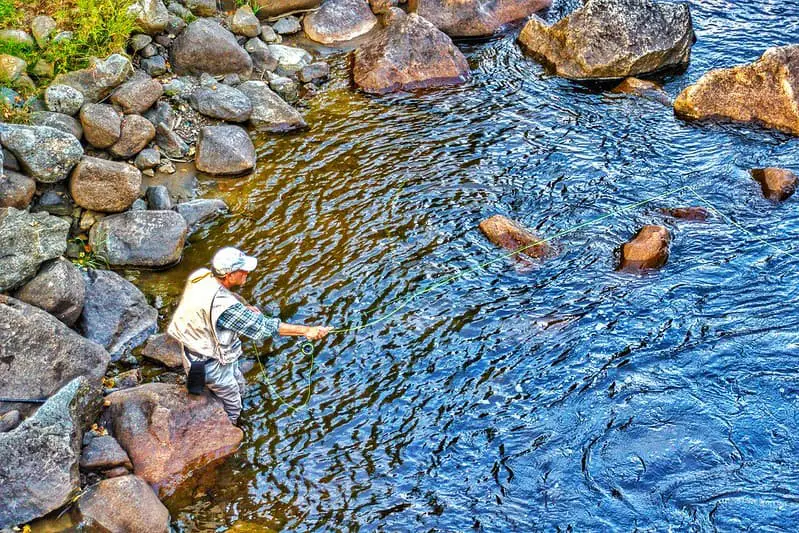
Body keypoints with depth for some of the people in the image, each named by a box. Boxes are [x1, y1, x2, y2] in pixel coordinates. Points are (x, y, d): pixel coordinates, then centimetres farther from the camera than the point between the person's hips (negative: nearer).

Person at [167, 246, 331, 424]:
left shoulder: (201, 276, -14)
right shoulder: (225, 306, -38)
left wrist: (244, 308, -7)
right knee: (232, 408, 15)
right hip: (210, 364, -9)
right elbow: (263, 326, -33)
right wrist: (307, 330, -30)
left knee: (238, 387, 30)